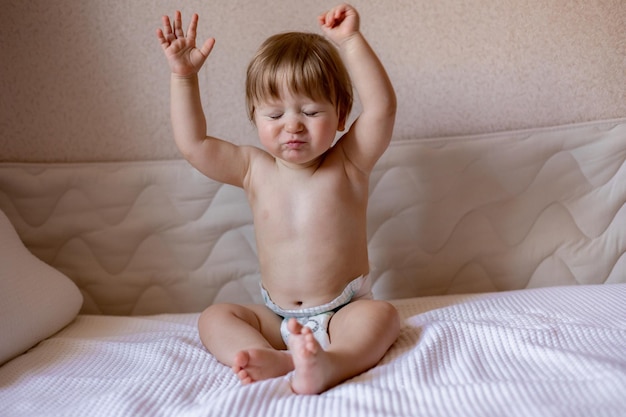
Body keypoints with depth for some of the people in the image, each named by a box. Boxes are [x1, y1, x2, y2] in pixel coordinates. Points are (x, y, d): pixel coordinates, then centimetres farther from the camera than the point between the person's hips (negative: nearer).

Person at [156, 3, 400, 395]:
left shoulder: (349, 163, -7)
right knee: (214, 317, -13)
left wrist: (351, 41, -25)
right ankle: (274, 359, -38)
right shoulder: (254, 169, 1)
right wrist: (184, 76, -8)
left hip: (344, 311, -3)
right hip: (277, 319, 3)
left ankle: (329, 364, -55)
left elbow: (382, 106, -21)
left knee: (382, 315, -30)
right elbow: (193, 144, -2)